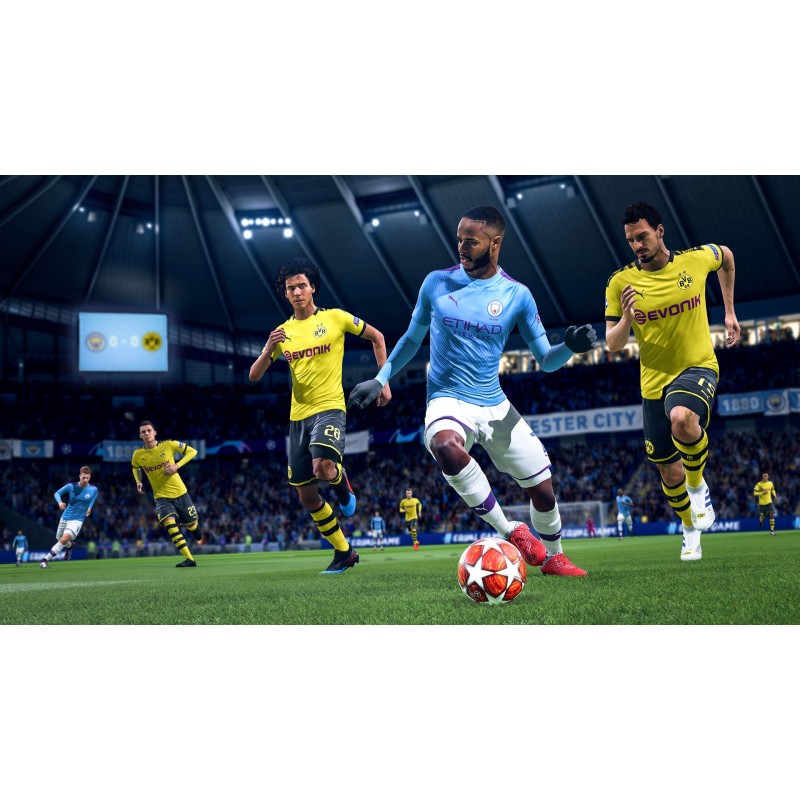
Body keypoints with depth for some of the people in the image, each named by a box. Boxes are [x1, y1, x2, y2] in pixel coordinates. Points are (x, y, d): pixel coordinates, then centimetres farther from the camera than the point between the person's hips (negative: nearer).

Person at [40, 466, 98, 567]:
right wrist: (60, 502, -19)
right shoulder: (71, 486, -9)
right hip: (65, 517, 3)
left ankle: (45, 559, -21)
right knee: (59, 539, 19)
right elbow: (57, 493, 1)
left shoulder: (93, 489, -8)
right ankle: (70, 545, 56)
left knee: (65, 539, -26)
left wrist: (90, 507, 6)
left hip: (77, 520, -3)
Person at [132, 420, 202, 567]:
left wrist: (177, 466, -16)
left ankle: (200, 538, 53)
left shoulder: (169, 445, -11)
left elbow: (192, 451, -3)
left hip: (179, 492, 0)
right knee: (169, 523, -25)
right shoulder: (137, 455, -4)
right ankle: (189, 559, -22)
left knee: (191, 523, 13)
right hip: (161, 496, 0)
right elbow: (135, 468, 20)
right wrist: (138, 482, 1)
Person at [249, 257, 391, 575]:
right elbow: (254, 376, 5)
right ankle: (344, 552, 20)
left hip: (329, 408, -5)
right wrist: (269, 349, -15)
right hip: (298, 416, 5)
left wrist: (384, 381, 2)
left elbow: (377, 337, 9)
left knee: (322, 468, -32)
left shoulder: (335, 318, -1)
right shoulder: (282, 332, 8)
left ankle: (343, 484, 6)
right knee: (306, 496, 5)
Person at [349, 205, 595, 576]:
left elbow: (546, 360, 1)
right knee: (446, 447, -38)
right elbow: (412, 338, 14)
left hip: (495, 406, 2)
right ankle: (511, 533, -22)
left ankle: (553, 557, 35)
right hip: (447, 400, -2)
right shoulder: (436, 283, -2)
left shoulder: (516, 295, -2)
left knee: (543, 490, 3)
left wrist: (570, 347, -19)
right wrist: (380, 380, 9)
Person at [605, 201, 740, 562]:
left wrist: (729, 311, 16)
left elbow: (726, 256, 18)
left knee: (682, 418, -37)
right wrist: (626, 319, -28)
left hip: (698, 367, -2)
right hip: (655, 381, 2)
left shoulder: (697, 258, -7)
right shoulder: (620, 283, -9)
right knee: (669, 471, 9)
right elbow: (613, 346, -7)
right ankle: (690, 529, 38)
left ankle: (698, 484, -8)